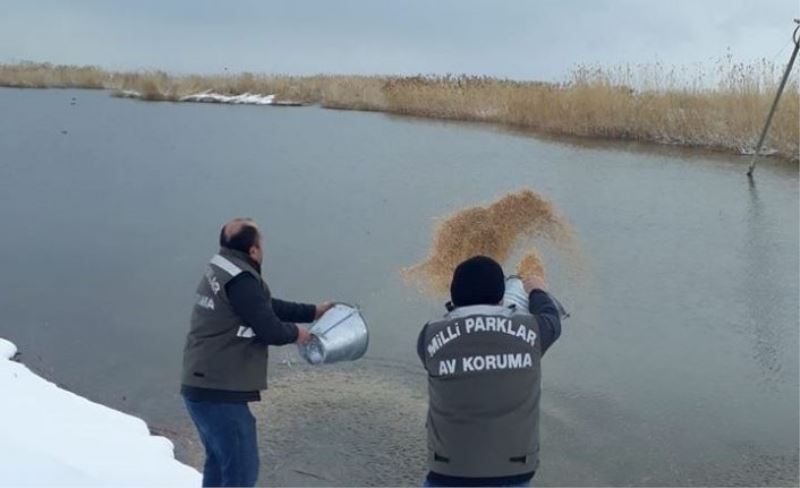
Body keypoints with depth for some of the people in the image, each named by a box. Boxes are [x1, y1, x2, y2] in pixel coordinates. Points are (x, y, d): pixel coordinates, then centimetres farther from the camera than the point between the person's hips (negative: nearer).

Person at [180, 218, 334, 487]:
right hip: (220, 392, -10)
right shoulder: (240, 280, -21)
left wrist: (313, 311, 24)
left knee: (219, 461, 24)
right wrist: (296, 333, 3)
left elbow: (267, 306, 20)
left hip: (201, 385, 10)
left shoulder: (219, 271, 12)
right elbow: (270, 330, -19)